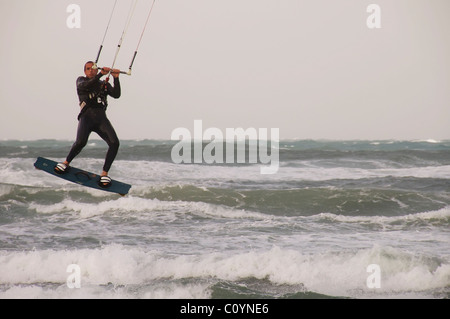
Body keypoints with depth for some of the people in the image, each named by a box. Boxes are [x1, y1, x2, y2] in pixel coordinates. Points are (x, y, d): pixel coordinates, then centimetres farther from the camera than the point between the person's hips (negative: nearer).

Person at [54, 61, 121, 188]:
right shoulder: (81, 80, 17)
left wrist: (116, 78, -4)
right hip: (86, 116, -3)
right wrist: (100, 74, -15)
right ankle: (66, 163, -2)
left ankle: (104, 173, -7)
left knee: (114, 143, -18)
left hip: (101, 118, 3)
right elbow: (84, 86, -8)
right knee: (81, 142, -28)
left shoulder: (104, 84, 24)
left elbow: (116, 95, 8)